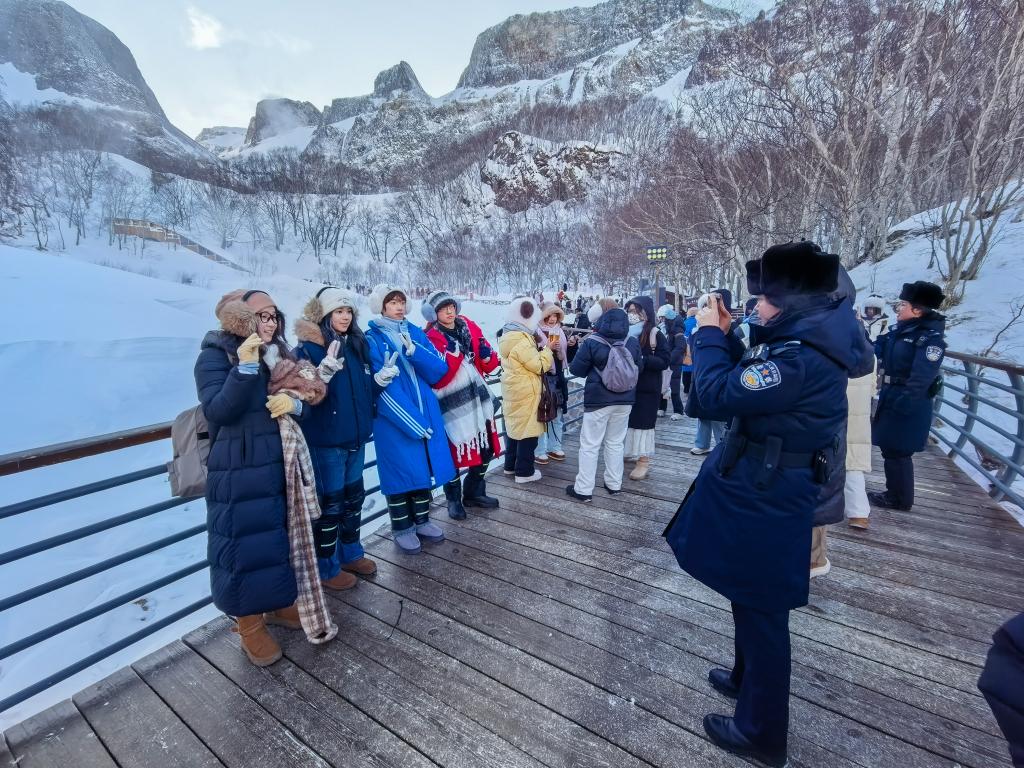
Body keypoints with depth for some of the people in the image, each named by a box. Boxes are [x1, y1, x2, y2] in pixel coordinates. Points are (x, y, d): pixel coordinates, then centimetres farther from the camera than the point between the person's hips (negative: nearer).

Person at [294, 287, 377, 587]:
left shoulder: (357, 343, 8)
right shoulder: (308, 347, -11)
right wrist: (327, 367, -31)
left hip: (354, 435, 7)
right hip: (325, 439, -7)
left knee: (353, 495, 18)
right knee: (329, 501, 5)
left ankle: (351, 553, 37)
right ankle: (327, 567, 23)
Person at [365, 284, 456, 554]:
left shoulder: (415, 332, 9)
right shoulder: (372, 339, -4)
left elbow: (439, 369, -3)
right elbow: (381, 385, -13)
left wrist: (413, 351, -16)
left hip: (426, 413, 5)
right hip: (394, 418, -5)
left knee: (425, 466, 11)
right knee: (400, 470, 3)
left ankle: (421, 521, 29)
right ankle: (402, 529, 21)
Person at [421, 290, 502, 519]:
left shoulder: (470, 328, 7)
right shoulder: (431, 339, -8)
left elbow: (489, 366, 12)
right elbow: (437, 378, -19)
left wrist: (487, 355, -9)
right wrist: (452, 353, -25)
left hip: (478, 400, 6)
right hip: (453, 405, -5)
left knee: (484, 450, 14)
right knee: (454, 454, 2)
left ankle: (474, 493, 36)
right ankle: (454, 500, 26)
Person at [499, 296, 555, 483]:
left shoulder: (508, 335, 8)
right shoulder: (522, 340, -23)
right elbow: (539, 366, -18)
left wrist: (539, 347, 5)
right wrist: (547, 348, -5)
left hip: (512, 389, 10)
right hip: (525, 391, -10)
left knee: (514, 425, 19)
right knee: (527, 428, 1)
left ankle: (510, 465, 30)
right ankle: (524, 471, 11)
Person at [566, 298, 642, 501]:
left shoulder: (591, 342, -15)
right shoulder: (632, 341, -1)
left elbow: (576, 370, -6)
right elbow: (639, 368, 12)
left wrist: (583, 348, 9)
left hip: (598, 400, -4)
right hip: (624, 400, 5)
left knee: (590, 445, 5)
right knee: (616, 442, 18)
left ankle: (583, 489, 10)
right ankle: (614, 483, 28)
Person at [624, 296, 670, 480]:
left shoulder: (656, 335, -7)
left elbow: (664, 361, -13)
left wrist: (641, 359, -24)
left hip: (647, 388, -5)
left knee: (643, 422, -2)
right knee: (628, 420, 12)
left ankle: (643, 461, 6)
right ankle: (630, 452, 28)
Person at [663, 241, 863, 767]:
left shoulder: (801, 356, -26)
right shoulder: (806, 341, 7)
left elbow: (719, 393, -24)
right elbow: (746, 382, 14)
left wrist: (708, 334, -10)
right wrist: (727, 337, 5)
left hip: (761, 499, -10)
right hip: (761, 490, 10)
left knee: (761, 609, 8)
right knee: (752, 600, 26)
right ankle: (747, 678, 49)